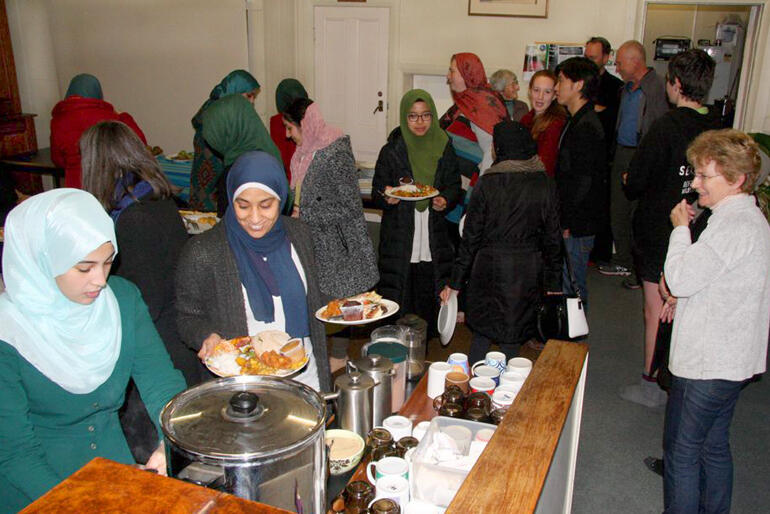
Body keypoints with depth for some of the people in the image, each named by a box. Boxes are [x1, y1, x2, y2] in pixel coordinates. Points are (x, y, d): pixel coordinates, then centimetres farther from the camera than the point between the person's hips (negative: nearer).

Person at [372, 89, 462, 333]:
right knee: (398, 308, -1)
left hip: (434, 244, 2)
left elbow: (454, 187, 11)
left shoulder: (444, 149, 5)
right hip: (399, 242, -1)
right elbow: (377, 195, 2)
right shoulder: (391, 151, 0)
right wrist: (387, 199, -20)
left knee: (429, 302, 4)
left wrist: (445, 201, -11)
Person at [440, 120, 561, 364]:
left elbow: (471, 236, -7)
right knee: (513, 337, 14)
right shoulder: (545, 185, -3)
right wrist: (554, 284, 11)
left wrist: (455, 281, 0)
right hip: (529, 270, 2)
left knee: (482, 330, 16)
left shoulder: (487, 183, -10)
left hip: (490, 268, -1)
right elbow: (553, 237, 2)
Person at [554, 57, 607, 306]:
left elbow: (582, 182, -22)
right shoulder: (576, 121, 13)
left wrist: (566, 224, -18)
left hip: (576, 227, -10)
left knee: (572, 289, 0)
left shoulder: (586, 127, -19)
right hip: (569, 222, 10)